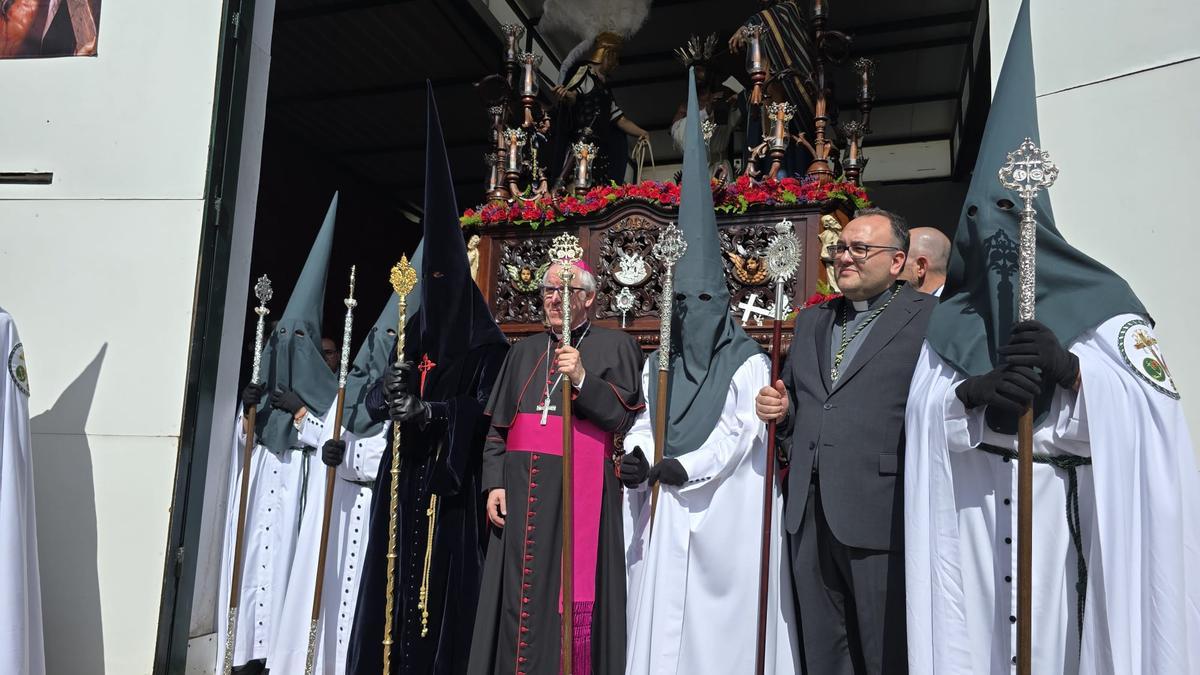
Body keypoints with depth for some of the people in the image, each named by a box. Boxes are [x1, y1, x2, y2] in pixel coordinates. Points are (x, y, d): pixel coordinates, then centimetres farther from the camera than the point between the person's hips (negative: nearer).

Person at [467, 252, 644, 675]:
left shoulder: (615, 346, 3)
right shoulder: (525, 351, 16)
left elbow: (625, 417, -7)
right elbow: (498, 426, 15)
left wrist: (583, 379, -19)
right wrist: (494, 482, 4)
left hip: (582, 491, -4)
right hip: (523, 491, 4)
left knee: (574, 590, -2)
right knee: (519, 597, 7)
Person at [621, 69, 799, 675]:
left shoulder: (749, 363, -3)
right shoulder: (659, 363, 13)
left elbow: (734, 439, -11)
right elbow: (645, 425, 7)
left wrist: (666, 468, -22)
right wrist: (637, 458, -16)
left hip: (728, 517, -4)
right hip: (666, 517, 5)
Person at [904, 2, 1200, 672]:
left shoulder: (1097, 300, 5)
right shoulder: (952, 316, 13)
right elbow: (923, 406, 2)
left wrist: (1072, 369, -22)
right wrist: (973, 390, -18)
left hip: (1062, 504, -2)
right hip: (971, 504, 2)